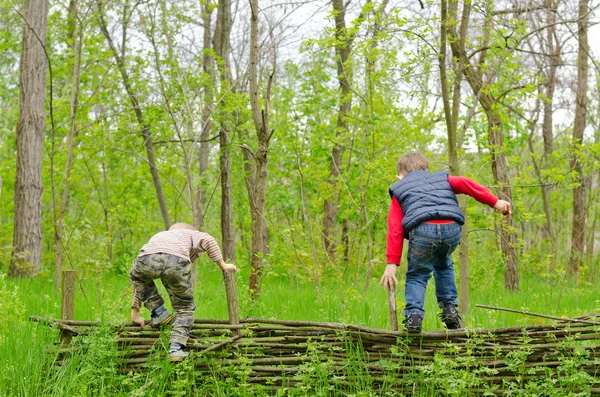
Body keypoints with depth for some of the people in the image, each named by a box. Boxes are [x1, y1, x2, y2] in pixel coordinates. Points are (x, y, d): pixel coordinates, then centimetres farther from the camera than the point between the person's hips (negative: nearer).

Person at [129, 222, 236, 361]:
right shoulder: (190, 234, 40)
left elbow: (139, 281, 48)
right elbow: (207, 241, 13)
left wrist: (135, 313, 52)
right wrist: (222, 265, 20)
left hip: (149, 259, 2)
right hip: (177, 263, -2)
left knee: (136, 274, 38)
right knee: (184, 308, 19)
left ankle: (158, 312, 27)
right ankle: (176, 348, 5)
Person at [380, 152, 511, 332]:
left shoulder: (399, 191, 29)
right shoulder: (442, 178, 36)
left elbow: (395, 229, 17)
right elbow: (464, 183, 13)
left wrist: (392, 263, 12)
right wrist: (494, 202, 7)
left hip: (423, 229, -2)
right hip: (452, 229, 3)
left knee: (417, 274, 18)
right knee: (443, 265, 32)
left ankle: (414, 315, -2)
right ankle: (449, 308, 24)